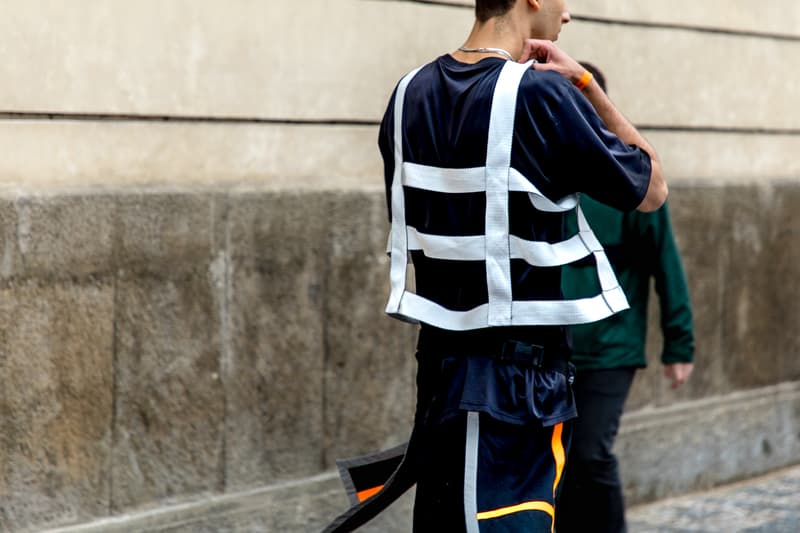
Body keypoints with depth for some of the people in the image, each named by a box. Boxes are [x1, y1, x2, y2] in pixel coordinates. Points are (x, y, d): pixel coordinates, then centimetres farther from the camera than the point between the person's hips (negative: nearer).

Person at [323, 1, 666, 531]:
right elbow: (653, 188, -1)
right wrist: (585, 83, 1)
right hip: (521, 382, -7)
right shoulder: (541, 94, -14)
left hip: (438, 367, 7)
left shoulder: (411, 94, 7)